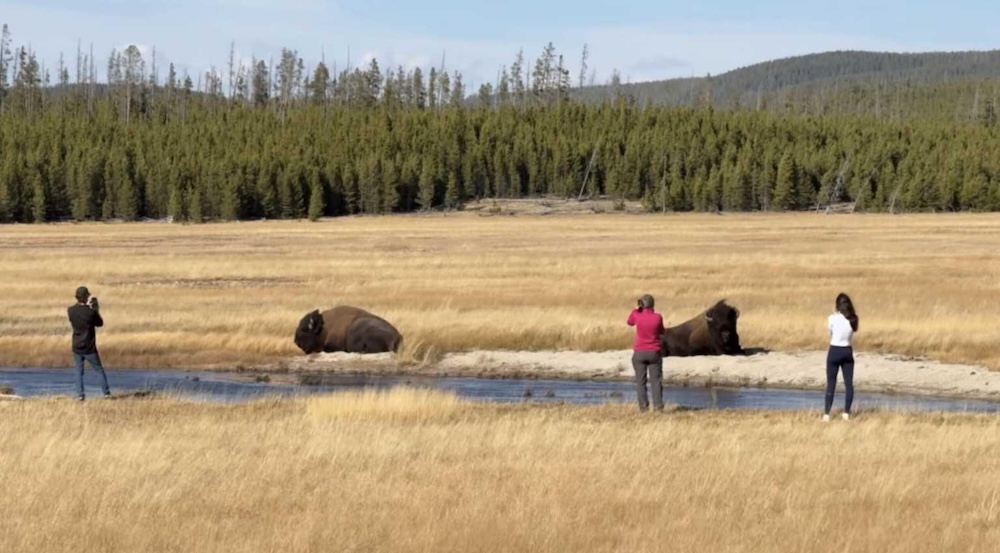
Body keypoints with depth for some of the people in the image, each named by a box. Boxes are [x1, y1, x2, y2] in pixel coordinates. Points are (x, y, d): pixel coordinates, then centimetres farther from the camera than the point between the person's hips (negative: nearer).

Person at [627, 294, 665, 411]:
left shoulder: (637, 315, -8)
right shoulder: (658, 317, -8)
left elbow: (630, 322, 15)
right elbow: (661, 332, 7)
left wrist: (636, 309, 14)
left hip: (639, 353, 0)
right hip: (654, 353, 0)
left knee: (640, 380, 5)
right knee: (656, 380, 5)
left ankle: (643, 405, 0)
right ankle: (658, 405, -1)